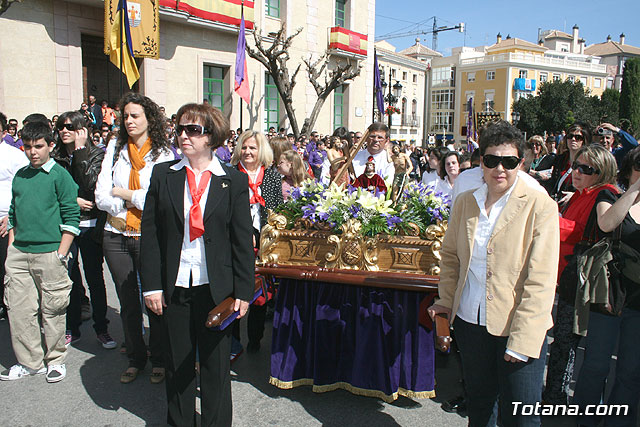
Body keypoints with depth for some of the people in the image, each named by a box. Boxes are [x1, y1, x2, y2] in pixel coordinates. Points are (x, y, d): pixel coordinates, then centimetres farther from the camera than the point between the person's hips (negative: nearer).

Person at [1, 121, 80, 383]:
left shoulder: (60, 175, -3)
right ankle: (29, 361, 20)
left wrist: (61, 254, -10)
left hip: (49, 252, -5)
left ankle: (55, 360, 19)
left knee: (52, 309, 3)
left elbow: (71, 217, -6)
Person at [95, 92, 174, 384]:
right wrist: (138, 203, -9)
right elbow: (101, 197, 1)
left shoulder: (164, 155, -4)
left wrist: (123, 193, -8)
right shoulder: (115, 150, 8)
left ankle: (159, 360, 22)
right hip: (116, 237, 4)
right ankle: (135, 358, 29)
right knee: (127, 302, 13)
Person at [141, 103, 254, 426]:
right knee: (178, 363, 15)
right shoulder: (163, 175, 4)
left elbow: (242, 241, -1)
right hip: (174, 287, 2)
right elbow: (150, 233, 3)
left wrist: (243, 291, -4)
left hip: (216, 290, -1)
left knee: (216, 364, 10)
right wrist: (151, 285, -3)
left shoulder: (234, 181, -1)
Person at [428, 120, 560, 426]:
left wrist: (522, 339, -17)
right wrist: (446, 300, 7)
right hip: (470, 321, 4)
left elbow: (541, 279, -14)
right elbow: (450, 255, 15)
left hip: (518, 326, -4)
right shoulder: (465, 202, 4)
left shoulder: (540, 206, -10)